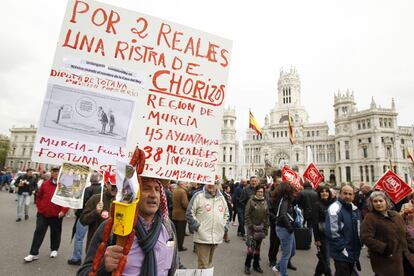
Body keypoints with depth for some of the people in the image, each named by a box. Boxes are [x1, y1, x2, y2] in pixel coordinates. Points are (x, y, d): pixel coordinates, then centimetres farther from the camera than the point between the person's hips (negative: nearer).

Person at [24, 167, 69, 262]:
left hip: (56, 215, -2)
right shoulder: (45, 184, 1)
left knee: (55, 233, 12)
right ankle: (34, 253, 11)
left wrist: (63, 211, -17)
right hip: (43, 213, 2)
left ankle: (54, 249, 31)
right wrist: (39, 207, 5)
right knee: (39, 232, 2)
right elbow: (39, 196, 11)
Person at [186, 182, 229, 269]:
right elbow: (189, 213, -8)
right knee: (203, 265, -3)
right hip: (202, 237, -6)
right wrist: (197, 226, -12)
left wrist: (223, 225, 10)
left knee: (209, 262, 21)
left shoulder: (221, 197, 9)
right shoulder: (198, 196, -10)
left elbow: (226, 213, 22)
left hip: (217, 237, 6)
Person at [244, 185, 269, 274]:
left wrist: (266, 228, 7)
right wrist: (251, 226, -12)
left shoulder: (265, 202, 6)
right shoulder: (251, 201, -9)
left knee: (258, 247, 12)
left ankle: (256, 265, 27)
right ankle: (247, 265, 10)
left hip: (261, 228, 4)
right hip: (252, 227, -4)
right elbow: (247, 215, -9)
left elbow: (266, 216, 11)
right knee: (251, 247, -7)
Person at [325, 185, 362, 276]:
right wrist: (344, 250, -18)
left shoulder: (355, 209, 7)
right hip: (341, 254, -8)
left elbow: (358, 230, 19)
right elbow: (332, 233, -23)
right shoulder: (335, 208, -19)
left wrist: (358, 247, 11)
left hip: (354, 253, 8)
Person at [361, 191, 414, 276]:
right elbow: (366, 238, -21)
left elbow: (405, 234, 19)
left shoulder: (396, 215, 11)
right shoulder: (370, 218, -12)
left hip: (405, 257, 7)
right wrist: (384, 248, -25)